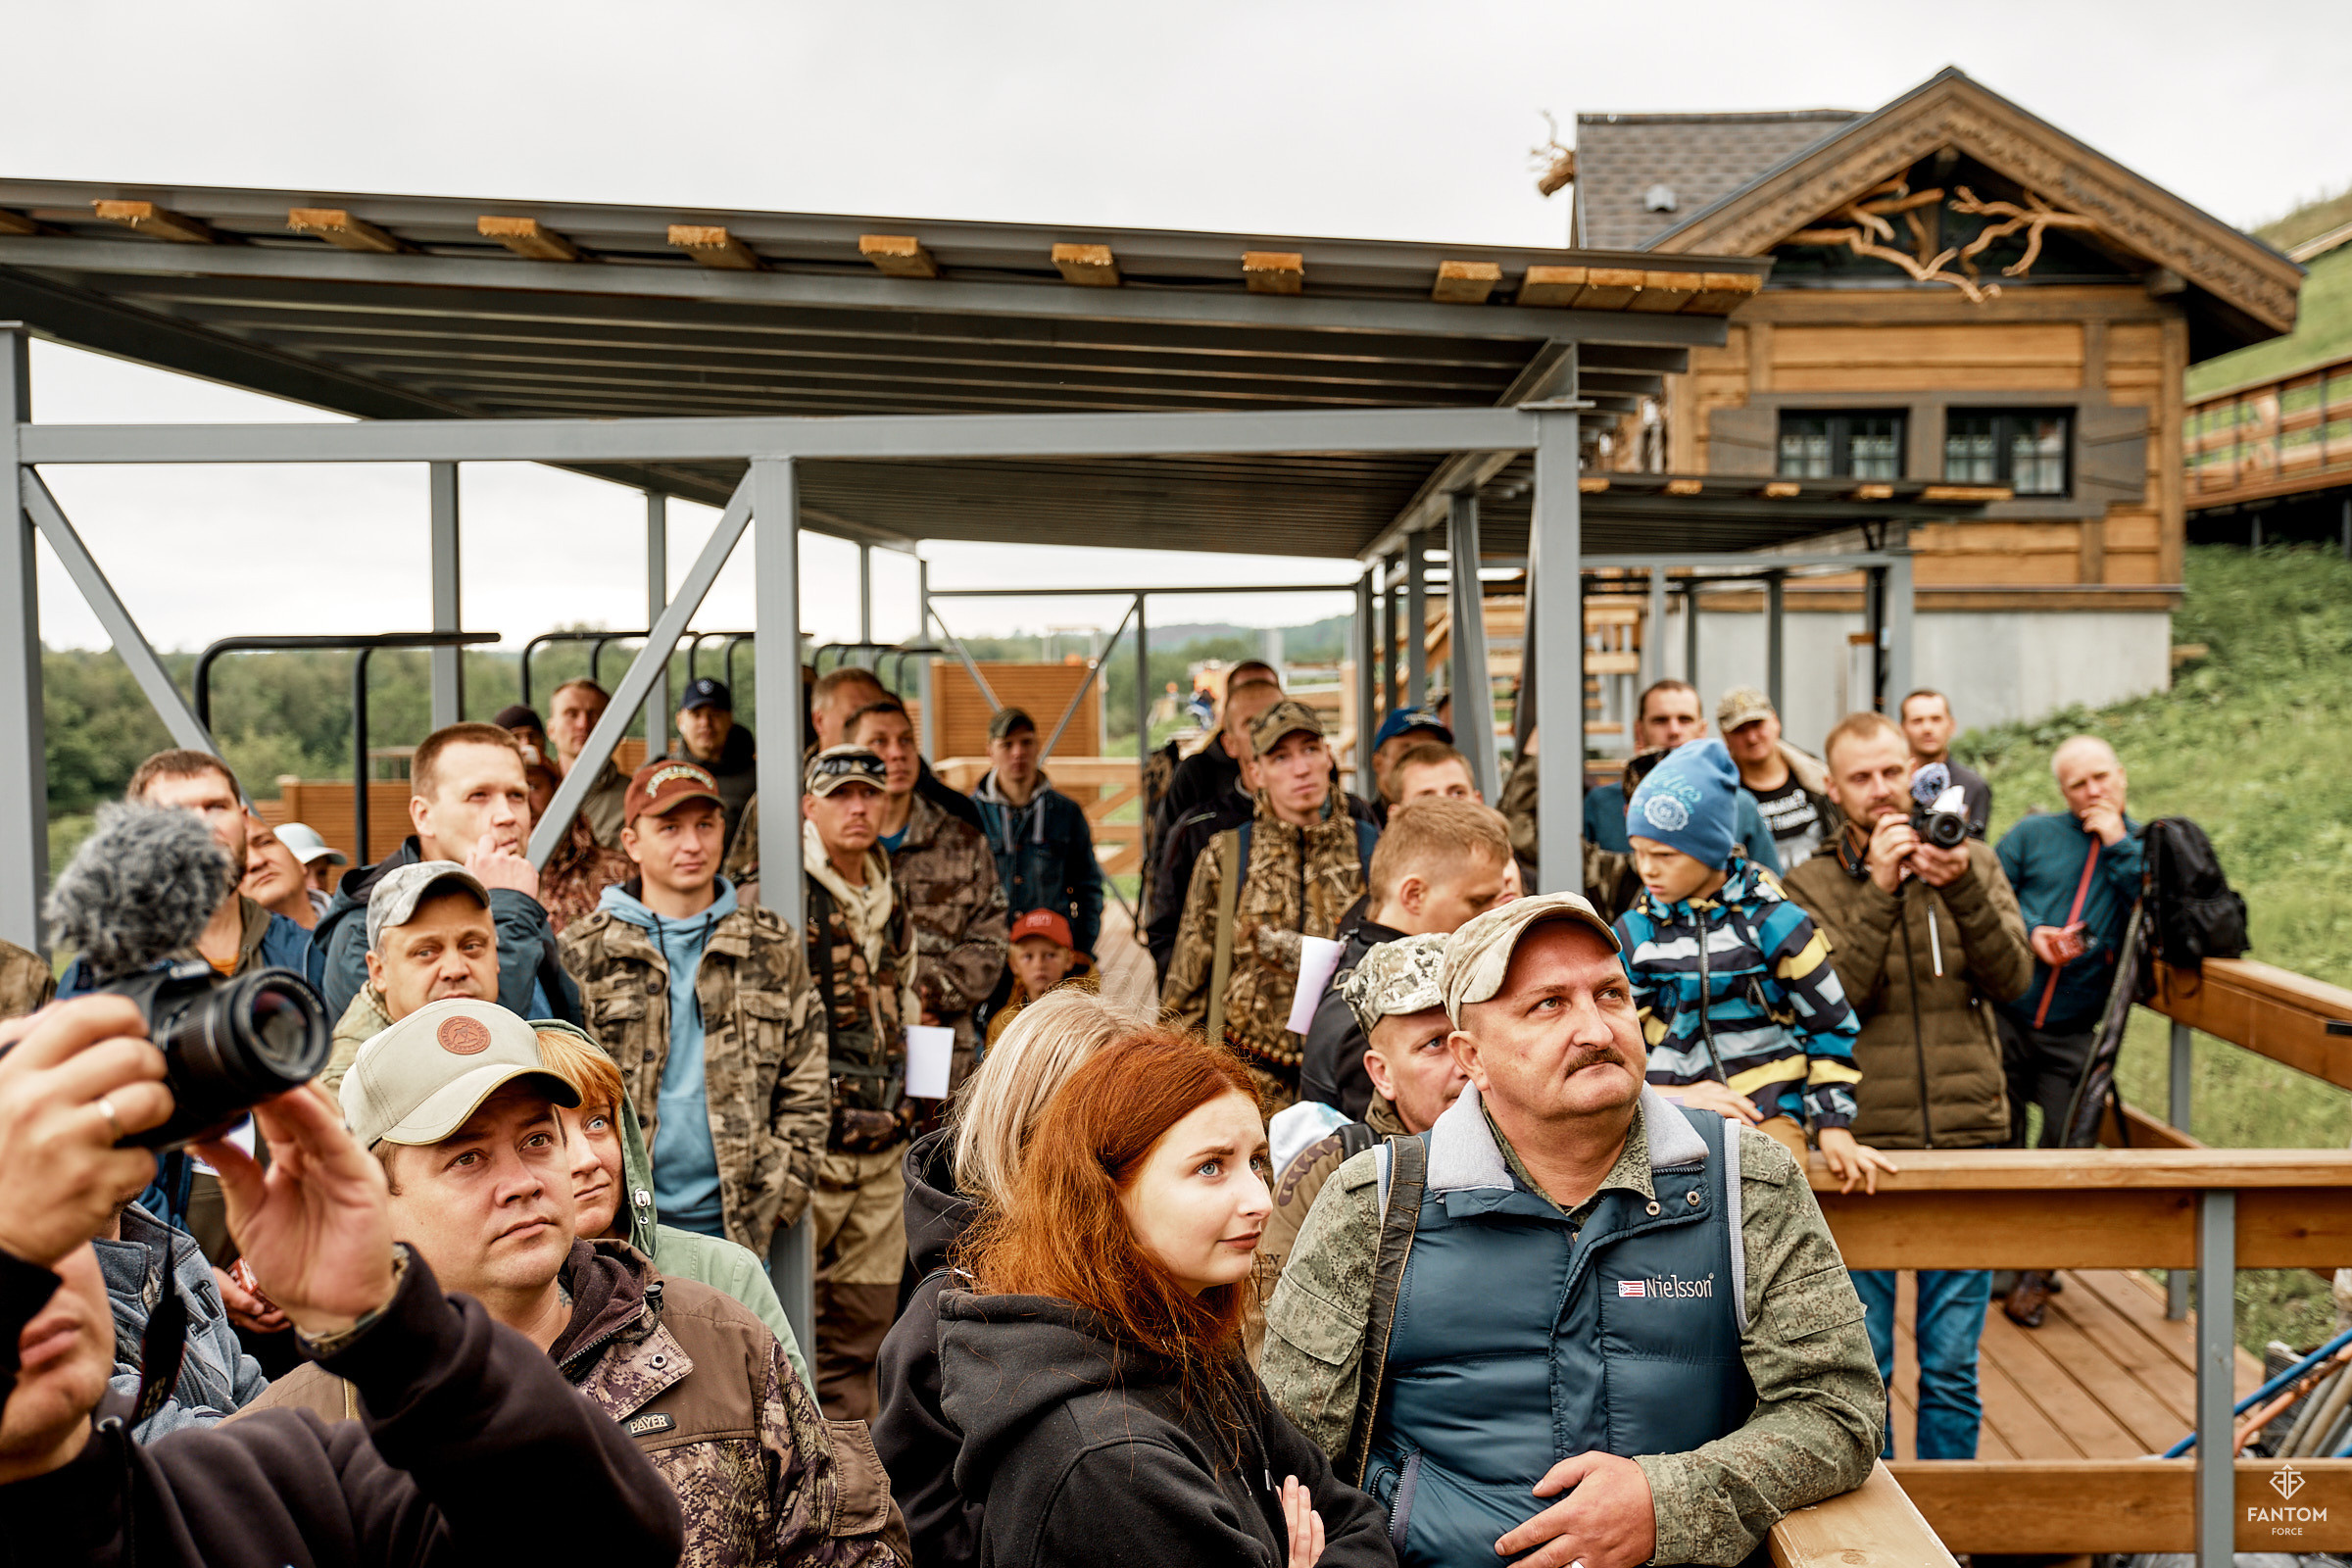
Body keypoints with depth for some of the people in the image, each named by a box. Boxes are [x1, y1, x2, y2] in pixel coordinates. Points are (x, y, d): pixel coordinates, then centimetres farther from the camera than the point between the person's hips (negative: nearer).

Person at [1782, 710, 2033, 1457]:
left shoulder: (1973, 863, 8)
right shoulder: (1811, 885, 2)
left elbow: (2011, 977, -4)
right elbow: (1832, 999, -12)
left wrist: (1961, 890, -18)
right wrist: (1879, 891, -18)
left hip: (1967, 1140, 1)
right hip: (1860, 1145, -1)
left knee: (1952, 1368, 10)